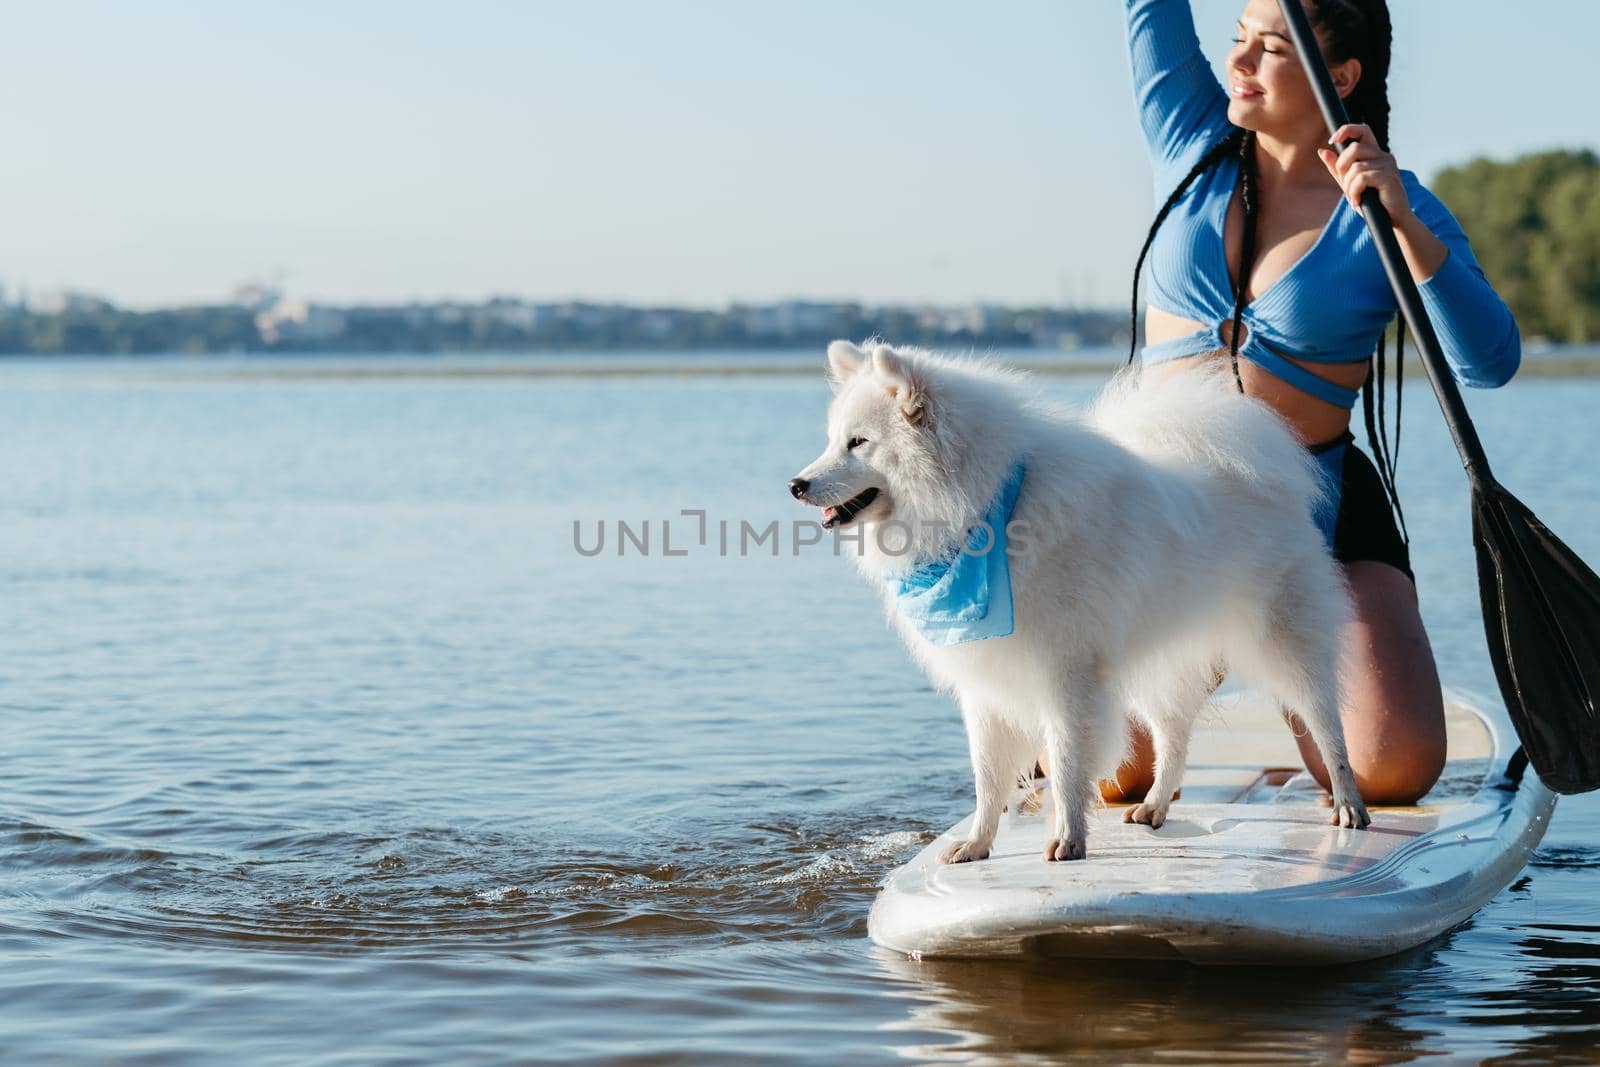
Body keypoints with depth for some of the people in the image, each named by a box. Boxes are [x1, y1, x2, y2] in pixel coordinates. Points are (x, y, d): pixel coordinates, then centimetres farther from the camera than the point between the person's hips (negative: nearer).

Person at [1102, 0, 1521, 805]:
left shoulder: (1396, 209, -6)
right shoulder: (1192, 141, 3)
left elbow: (1489, 361, -19)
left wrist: (1402, 222, -29)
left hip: (1318, 517, -1)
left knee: (1394, 771, -16)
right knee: (1104, 775, -11)